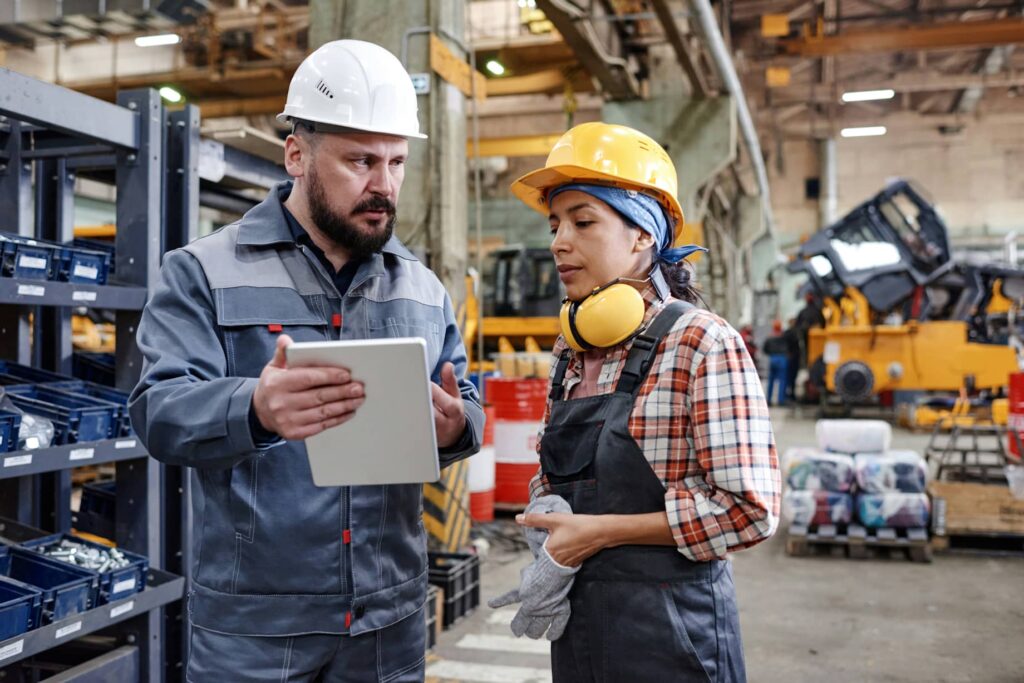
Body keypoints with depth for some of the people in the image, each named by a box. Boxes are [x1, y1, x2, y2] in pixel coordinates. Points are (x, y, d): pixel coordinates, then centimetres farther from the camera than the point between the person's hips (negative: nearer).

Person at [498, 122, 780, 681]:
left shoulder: (701, 344, -16)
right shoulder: (571, 351, 4)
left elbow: (749, 510, -19)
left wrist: (600, 531, -17)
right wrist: (548, 556, -5)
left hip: (668, 624, -6)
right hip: (577, 620, 6)